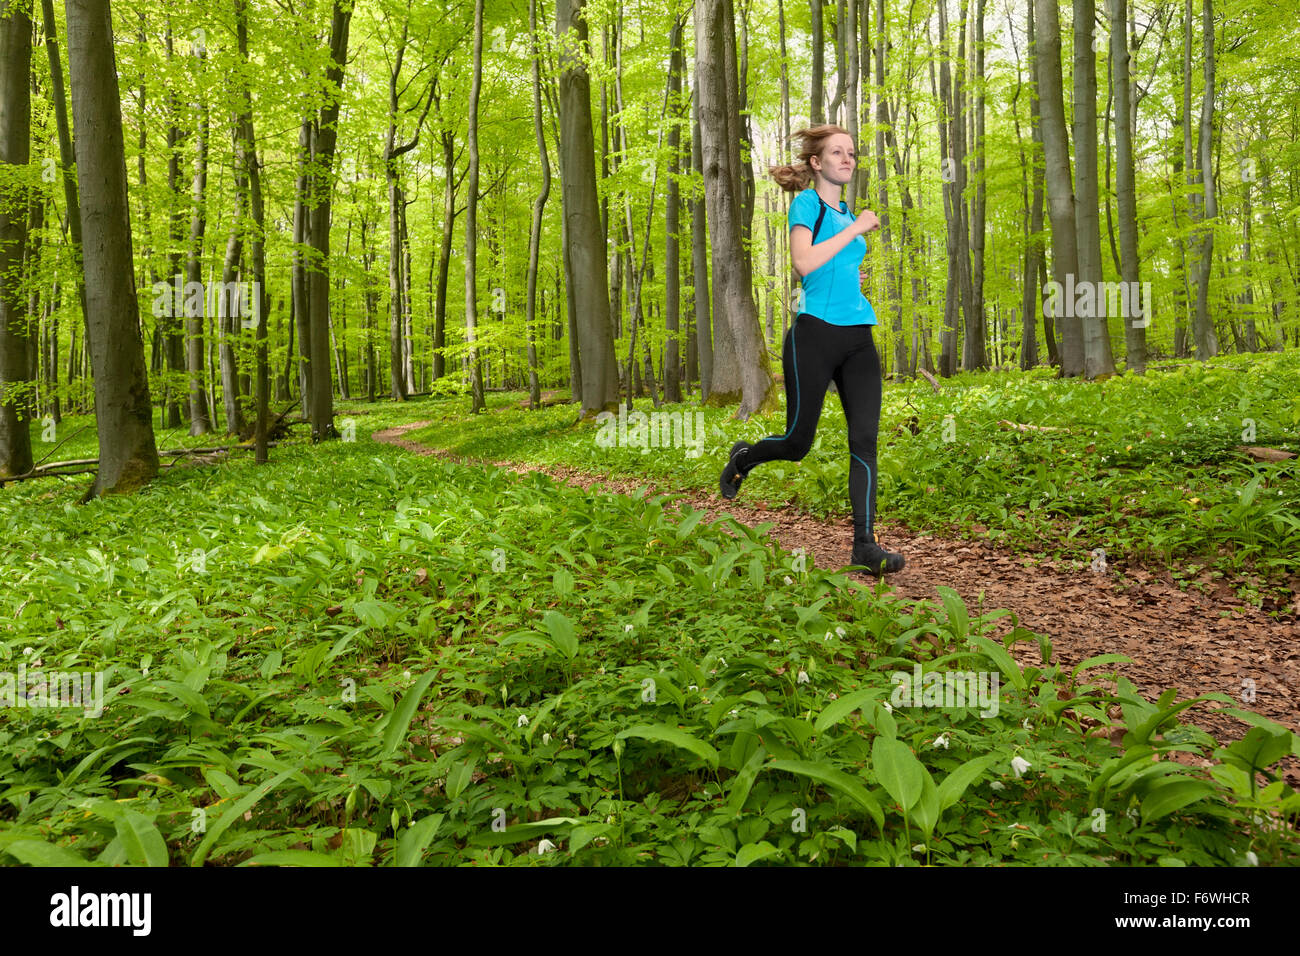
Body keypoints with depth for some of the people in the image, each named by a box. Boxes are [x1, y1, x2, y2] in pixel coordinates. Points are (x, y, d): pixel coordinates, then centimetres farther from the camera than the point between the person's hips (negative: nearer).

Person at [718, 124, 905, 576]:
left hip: (858, 335, 6)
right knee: (797, 444, 2)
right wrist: (856, 229, -14)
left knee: (865, 439, -6)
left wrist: (853, 277, 18)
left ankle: (865, 544, -5)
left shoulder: (847, 213, 20)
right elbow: (804, 263, -20)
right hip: (815, 334, -6)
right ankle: (743, 457, 35)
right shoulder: (807, 202, -2)